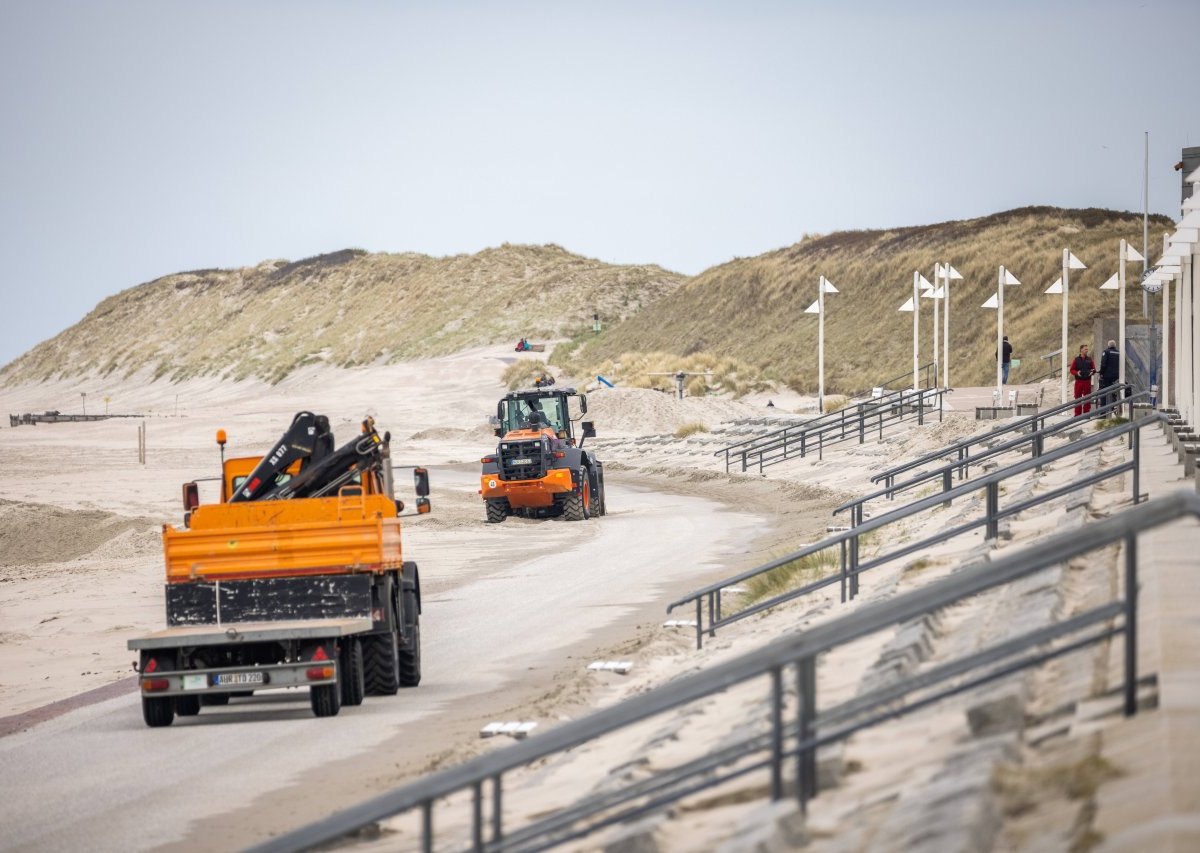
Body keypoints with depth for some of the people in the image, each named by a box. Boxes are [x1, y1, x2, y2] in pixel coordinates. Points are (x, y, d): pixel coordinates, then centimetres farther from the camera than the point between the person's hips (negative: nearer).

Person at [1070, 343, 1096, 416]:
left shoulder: (1089, 359, 8)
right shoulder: (1077, 359, 4)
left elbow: (1094, 369, 12)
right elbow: (1072, 370, 4)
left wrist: (1092, 372, -10)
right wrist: (1077, 373, -14)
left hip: (1087, 381, 1)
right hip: (1079, 381, -1)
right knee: (1078, 397, 0)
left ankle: (1086, 413, 7)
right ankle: (1077, 414, 4)